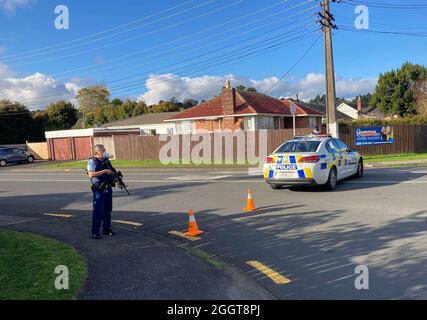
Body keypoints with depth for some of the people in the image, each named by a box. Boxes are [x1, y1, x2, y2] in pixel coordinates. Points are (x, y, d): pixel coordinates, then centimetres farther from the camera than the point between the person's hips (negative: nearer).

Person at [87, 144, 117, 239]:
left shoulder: (106, 161, 13)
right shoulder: (92, 161, -9)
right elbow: (91, 174, -24)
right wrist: (104, 171, -22)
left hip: (108, 188, 7)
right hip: (99, 189, -7)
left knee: (107, 210, 14)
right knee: (98, 211, -6)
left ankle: (107, 229, 27)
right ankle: (95, 233, 1)